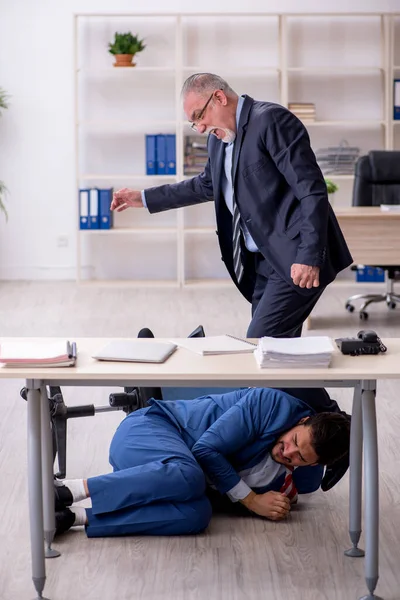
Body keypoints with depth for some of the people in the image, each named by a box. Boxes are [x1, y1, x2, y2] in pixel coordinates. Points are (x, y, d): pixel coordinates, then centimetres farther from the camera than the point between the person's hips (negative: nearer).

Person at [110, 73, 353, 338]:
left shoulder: (271, 120, -13)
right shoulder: (219, 139, 14)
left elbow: (312, 190, -18)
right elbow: (207, 185, 33)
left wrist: (309, 257, -24)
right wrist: (145, 198, 32)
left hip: (295, 259, -9)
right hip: (262, 262, 9)